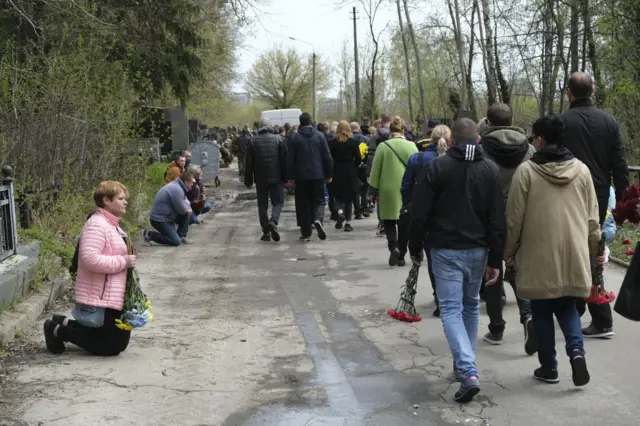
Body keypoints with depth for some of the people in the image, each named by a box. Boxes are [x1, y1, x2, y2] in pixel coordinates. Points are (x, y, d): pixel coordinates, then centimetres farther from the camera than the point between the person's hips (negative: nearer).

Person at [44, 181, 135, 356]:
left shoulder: (111, 225, 14)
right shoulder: (97, 225, -18)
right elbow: (90, 259, -30)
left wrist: (127, 260, 8)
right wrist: (123, 262, -24)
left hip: (113, 297, 10)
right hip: (100, 299, -10)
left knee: (119, 341, 17)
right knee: (110, 347, -3)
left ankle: (64, 324, 21)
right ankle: (59, 331, 9)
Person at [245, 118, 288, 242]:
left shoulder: (253, 142, 1)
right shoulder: (278, 139, -1)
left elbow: (249, 164, 2)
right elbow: (284, 160, -1)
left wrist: (248, 181, 8)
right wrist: (285, 178, 4)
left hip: (260, 179, 1)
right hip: (276, 178, -1)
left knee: (262, 205, 9)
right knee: (278, 202, 8)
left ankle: (266, 232, 8)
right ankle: (273, 221, -19)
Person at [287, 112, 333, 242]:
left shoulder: (295, 138, -2)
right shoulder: (319, 135, 1)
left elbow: (290, 159, -3)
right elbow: (327, 157, 1)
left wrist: (290, 177, 3)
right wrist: (328, 175, 8)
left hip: (301, 176, -1)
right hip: (318, 175, 1)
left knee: (303, 204, 6)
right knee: (318, 200, 11)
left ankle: (306, 233, 7)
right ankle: (318, 219, -20)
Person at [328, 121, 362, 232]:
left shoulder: (332, 142, -5)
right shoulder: (353, 142, -5)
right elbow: (358, 159, -4)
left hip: (336, 173, 0)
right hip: (350, 173, 0)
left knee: (338, 197, 14)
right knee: (349, 198, 9)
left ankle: (340, 211, -14)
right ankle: (348, 223, 8)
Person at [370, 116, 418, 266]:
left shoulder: (383, 146, -7)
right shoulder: (411, 146, -4)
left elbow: (375, 171, -4)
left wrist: (374, 188, 7)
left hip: (388, 190, -1)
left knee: (389, 221, 11)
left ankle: (393, 246, -13)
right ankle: (401, 256, 16)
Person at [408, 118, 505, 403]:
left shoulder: (437, 167, -7)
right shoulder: (490, 170, 2)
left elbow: (420, 213, -7)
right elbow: (498, 219, 0)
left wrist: (415, 247, 7)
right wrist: (495, 259, 4)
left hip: (446, 250, -3)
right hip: (478, 250, 4)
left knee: (451, 309, -3)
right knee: (471, 306, 19)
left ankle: (468, 373, -18)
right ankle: (465, 365, 29)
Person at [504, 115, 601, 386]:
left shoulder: (526, 170, -9)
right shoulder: (581, 169, 2)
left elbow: (514, 218, -6)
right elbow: (592, 217, 8)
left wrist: (509, 252, 6)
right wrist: (594, 248, 20)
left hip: (539, 256, -3)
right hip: (573, 254, 3)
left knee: (542, 313, 11)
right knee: (566, 306, 18)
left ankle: (548, 368, 19)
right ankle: (576, 350, -5)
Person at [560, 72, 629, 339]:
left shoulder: (561, 122, -8)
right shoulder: (608, 121, 4)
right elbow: (619, 164, 2)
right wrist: (623, 199, 6)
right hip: (599, 197, 4)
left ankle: (602, 321, 0)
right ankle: (574, 305, 29)